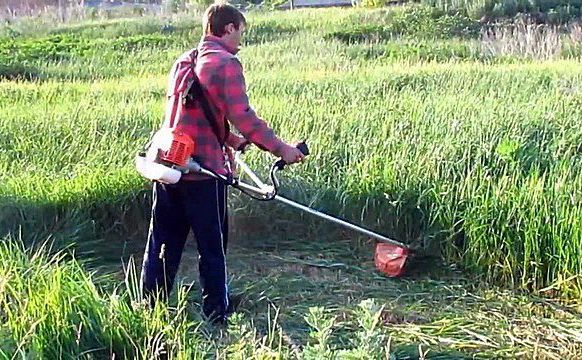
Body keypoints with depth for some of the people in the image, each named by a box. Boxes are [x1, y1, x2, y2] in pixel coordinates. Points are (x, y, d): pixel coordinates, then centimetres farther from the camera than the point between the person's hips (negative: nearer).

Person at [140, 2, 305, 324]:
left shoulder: (183, 61, 17)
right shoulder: (226, 63, -9)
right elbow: (242, 116, -17)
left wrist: (232, 139, 29)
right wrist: (280, 148, -11)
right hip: (203, 171, -7)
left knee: (162, 246, 14)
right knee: (212, 249, 6)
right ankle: (216, 317, 15)